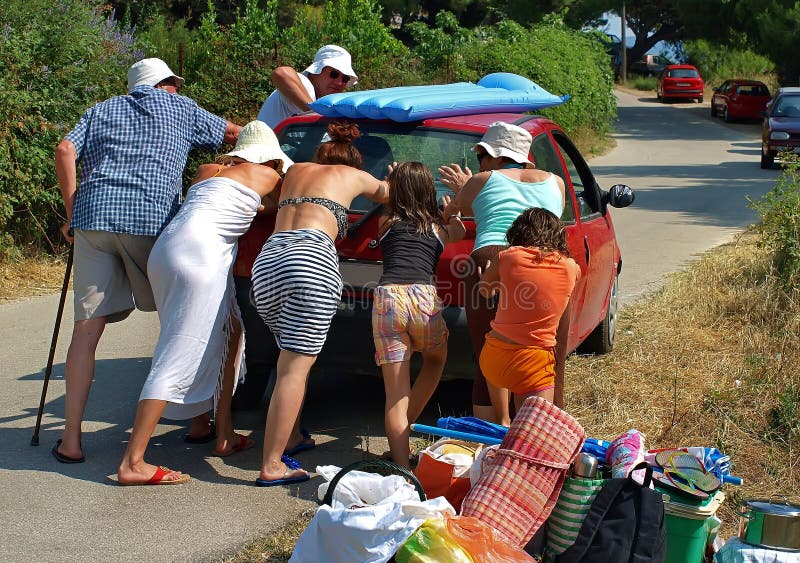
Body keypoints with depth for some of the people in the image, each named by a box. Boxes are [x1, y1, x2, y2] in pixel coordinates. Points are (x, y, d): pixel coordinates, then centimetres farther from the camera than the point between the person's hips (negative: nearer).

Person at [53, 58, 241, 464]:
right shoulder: (182, 109, 20)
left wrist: (72, 212, 12)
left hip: (94, 216, 2)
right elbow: (233, 133, 31)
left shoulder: (102, 110, 25)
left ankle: (71, 439, -4)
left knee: (87, 327, 0)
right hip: (152, 218, -2)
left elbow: (65, 151, 10)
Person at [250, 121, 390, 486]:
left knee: (291, 357, 24)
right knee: (296, 367, -8)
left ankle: (291, 435, 26)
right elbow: (385, 194, 40)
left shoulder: (295, 171, 31)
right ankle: (271, 466, -12)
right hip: (312, 260, -5)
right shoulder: (353, 175, 22)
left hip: (266, 260, 5)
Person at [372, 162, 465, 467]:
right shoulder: (440, 226, 23)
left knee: (395, 395, 2)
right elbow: (459, 232, 46)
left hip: (387, 296, 0)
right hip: (423, 297, 0)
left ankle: (402, 467, -8)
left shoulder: (387, 222, 21)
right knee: (435, 360, 32)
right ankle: (407, 423, 27)